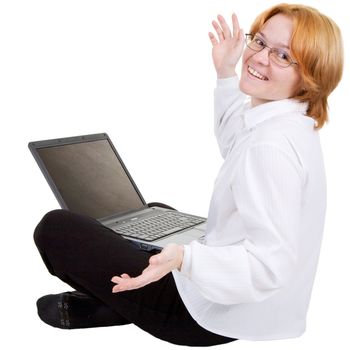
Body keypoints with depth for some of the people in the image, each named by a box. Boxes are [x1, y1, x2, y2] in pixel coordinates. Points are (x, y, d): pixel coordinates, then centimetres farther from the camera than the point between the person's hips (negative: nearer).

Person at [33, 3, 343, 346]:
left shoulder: (273, 145, -29)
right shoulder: (287, 120, 2)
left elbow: (270, 263, -31)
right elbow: (235, 147, 24)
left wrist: (185, 259, -43)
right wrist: (225, 74, 18)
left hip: (216, 319, -10)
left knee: (56, 228, -7)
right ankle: (115, 301, 19)